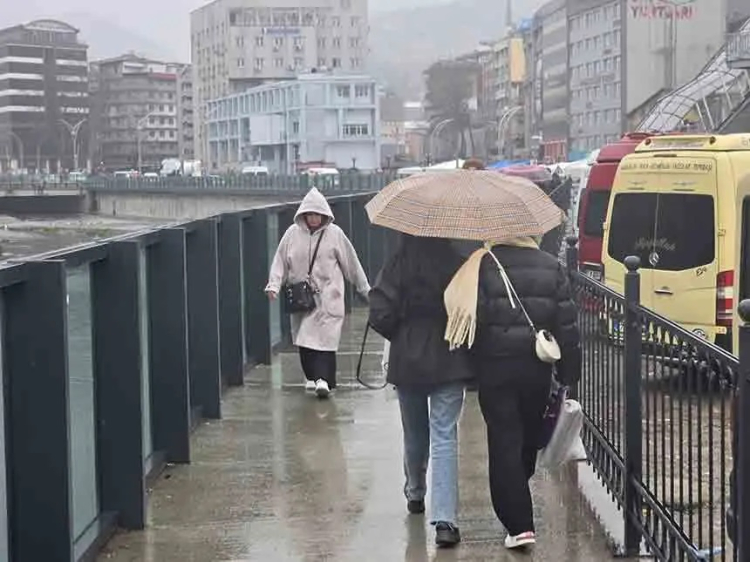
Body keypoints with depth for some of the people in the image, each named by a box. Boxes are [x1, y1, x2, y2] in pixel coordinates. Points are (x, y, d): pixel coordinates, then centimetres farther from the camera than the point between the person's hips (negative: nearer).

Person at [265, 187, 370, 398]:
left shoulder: (334, 234, -2)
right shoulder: (293, 233, 1)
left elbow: (351, 263, 5)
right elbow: (281, 261, 4)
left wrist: (365, 289, 10)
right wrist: (274, 284, -10)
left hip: (327, 296, -2)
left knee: (325, 337, -13)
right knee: (303, 338, 5)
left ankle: (323, 379, -18)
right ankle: (311, 377, 20)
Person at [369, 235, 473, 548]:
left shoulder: (400, 263, -10)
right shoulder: (457, 262, -10)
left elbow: (381, 315, -13)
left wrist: (402, 336, 7)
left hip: (408, 361, 1)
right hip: (450, 362, -1)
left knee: (414, 433, 20)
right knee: (444, 436, -3)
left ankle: (415, 494, 43)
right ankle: (445, 519, -14)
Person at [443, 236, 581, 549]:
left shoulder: (484, 265, -10)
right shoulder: (550, 267, 0)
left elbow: (474, 318, -14)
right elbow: (567, 323, -1)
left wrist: (472, 364, 1)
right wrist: (568, 372, 6)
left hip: (495, 369, -3)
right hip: (537, 368, 3)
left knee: (504, 442, -1)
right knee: (529, 436, 21)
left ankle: (519, 525, -8)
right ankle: (517, 505, 41)